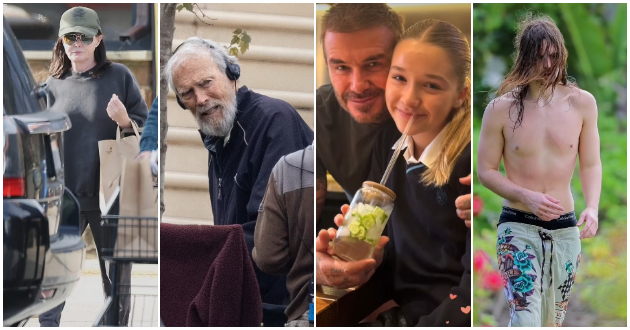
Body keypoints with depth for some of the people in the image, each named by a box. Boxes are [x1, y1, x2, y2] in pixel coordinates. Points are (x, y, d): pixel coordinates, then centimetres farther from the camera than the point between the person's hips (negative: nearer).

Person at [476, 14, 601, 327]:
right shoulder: (501, 109, -6)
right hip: (518, 227, -3)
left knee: (552, 322, 14)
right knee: (526, 320, -17)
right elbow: (486, 170, 0)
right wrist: (526, 197, -16)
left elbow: (590, 164, 6)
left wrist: (592, 208, -12)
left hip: (565, 229, 3)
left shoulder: (582, 103, 0)